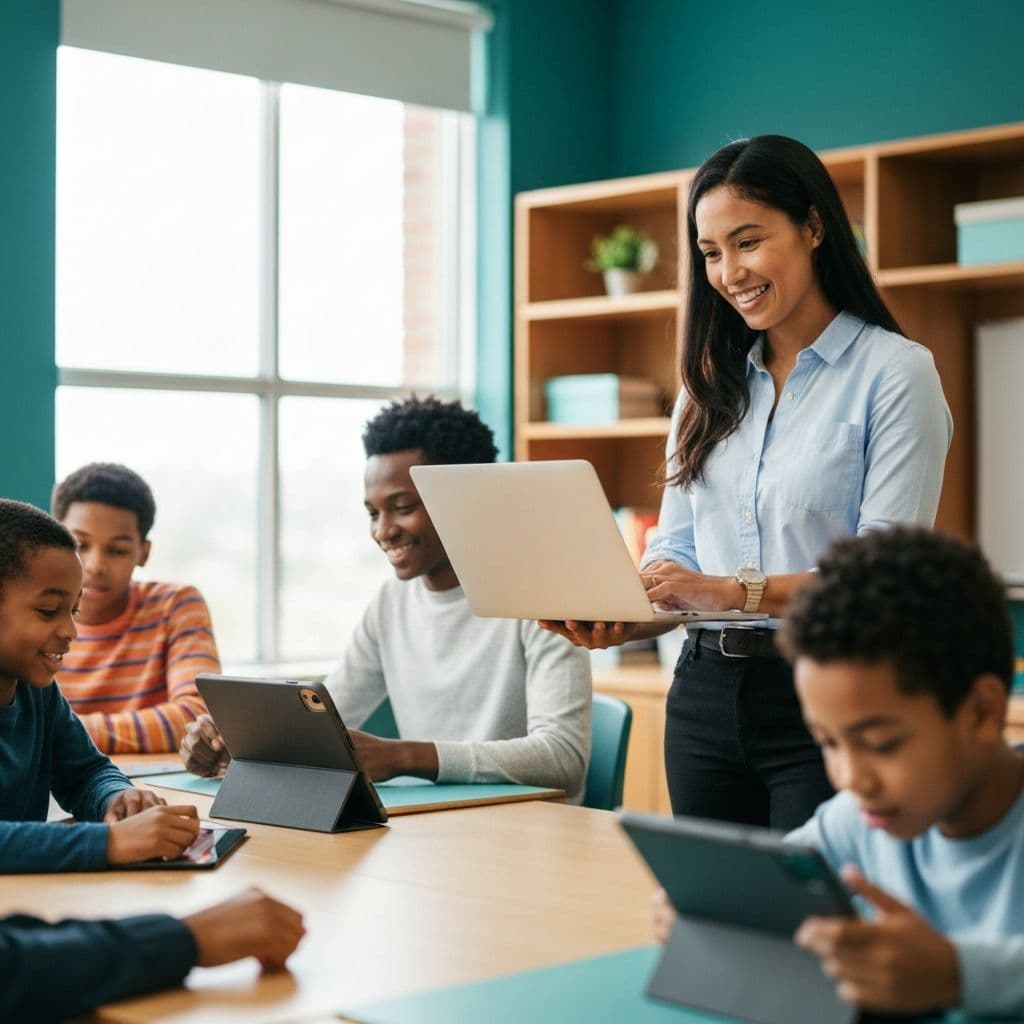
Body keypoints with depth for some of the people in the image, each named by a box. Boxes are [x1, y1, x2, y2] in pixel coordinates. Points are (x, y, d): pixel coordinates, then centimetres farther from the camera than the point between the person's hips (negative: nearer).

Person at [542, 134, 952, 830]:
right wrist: (619, 620, -10)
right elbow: (675, 551, 11)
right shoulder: (712, 386, 14)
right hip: (705, 694, 6)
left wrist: (736, 590, -25)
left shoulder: (895, 373, -5)